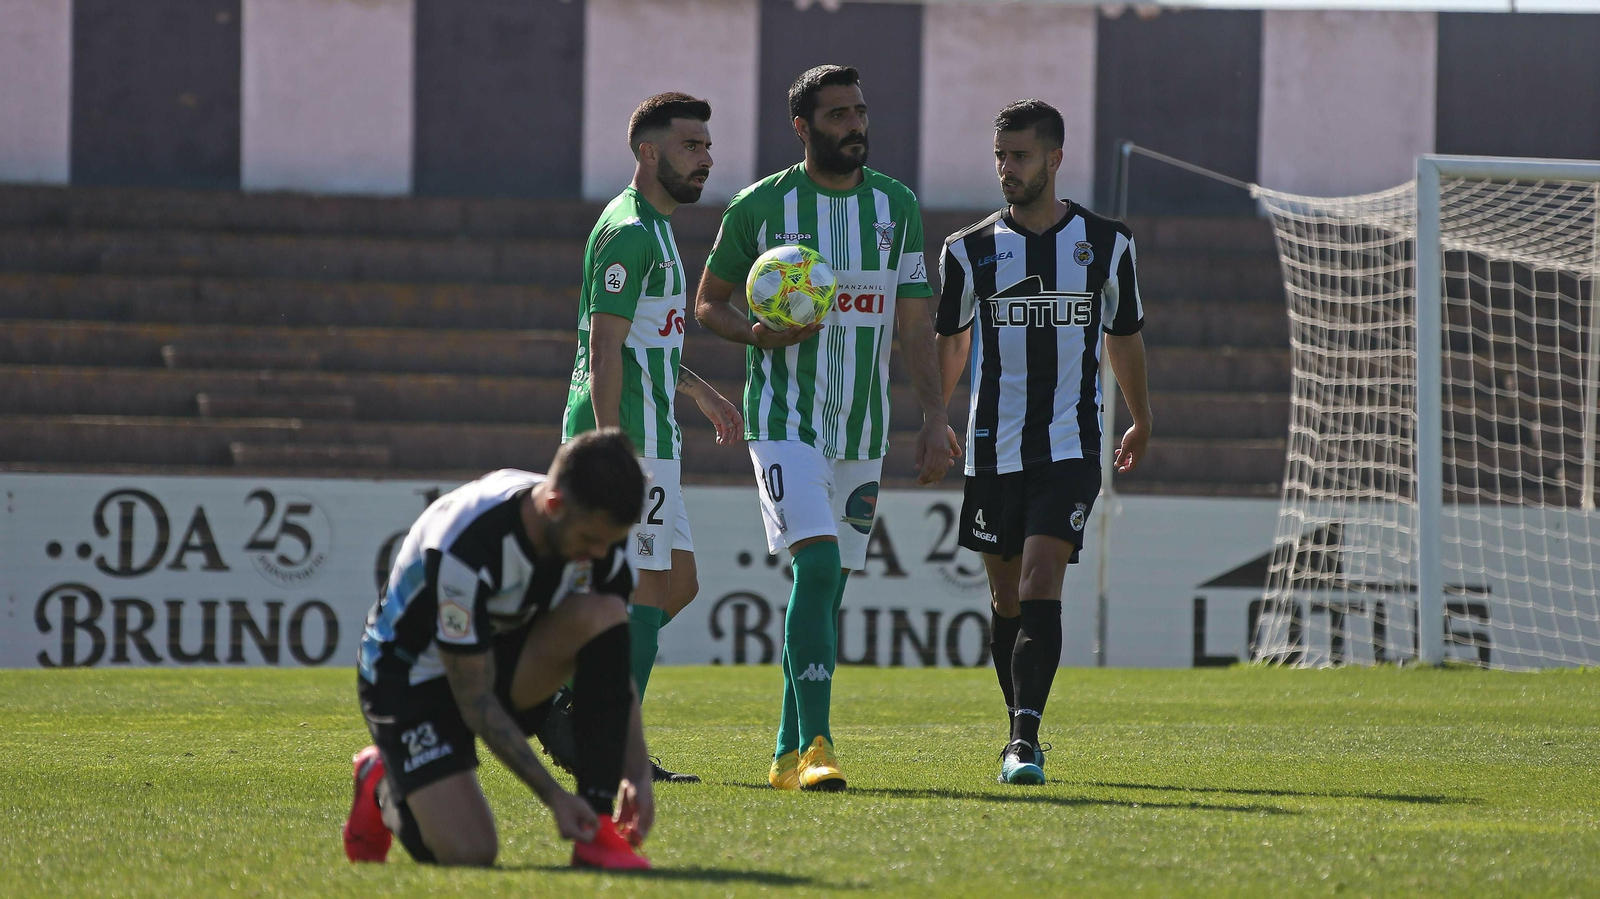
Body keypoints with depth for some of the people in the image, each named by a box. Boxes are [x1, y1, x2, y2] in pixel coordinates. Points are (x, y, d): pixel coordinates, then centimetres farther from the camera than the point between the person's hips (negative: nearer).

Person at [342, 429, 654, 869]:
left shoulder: (596, 531, -16)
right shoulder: (465, 547, -35)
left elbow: (614, 667, -2)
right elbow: (475, 701, -28)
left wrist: (638, 774, -13)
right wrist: (553, 796, -28)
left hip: (503, 657, 6)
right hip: (409, 678, -6)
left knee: (603, 614, -24)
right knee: (468, 852, -23)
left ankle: (600, 830, -19)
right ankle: (383, 786, 14)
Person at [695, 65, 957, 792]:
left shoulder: (897, 206, 7)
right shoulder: (760, 206, -2)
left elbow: (915, 322, 7)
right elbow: (709, 302, 9)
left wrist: (935, 419, -2)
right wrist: (759, 334, -12)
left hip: (862, 427, 4)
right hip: (783, 418, -4)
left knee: (828, 587, 7)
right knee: (816, 564, -21)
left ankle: (789, 754, 15)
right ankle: (815, 745, -23)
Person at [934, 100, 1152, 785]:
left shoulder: (1105, 244, 3)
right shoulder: (970, 251, 3)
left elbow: (1124, 337, 16)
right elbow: (951, 343, 16)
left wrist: (1141, 422, 26)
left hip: (1070, 448, -2)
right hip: (993, 450, 2)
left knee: (1040, 586, -17)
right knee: (1007, 599, 8)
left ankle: (1023, 739, -22)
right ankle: (1022, 739, 23)